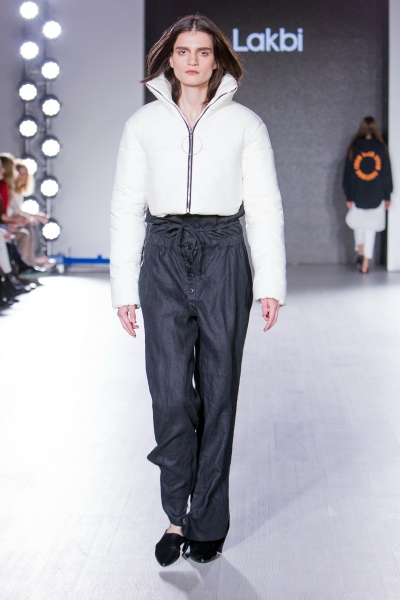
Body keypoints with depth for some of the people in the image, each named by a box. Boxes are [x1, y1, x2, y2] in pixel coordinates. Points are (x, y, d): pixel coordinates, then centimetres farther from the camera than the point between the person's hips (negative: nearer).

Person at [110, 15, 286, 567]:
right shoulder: (144, 124, 9)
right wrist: (123, 288, 4)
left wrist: (271, 284, -3)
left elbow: (265, 207, 5)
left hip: (223, 257, 0)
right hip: (163, 258, 1)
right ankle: (177, 515, 11)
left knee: (219, 393, 3)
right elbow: (126, 208, 9)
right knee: (170, 393, -7)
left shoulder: (245, 123, 6)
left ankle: (207, 523, 15)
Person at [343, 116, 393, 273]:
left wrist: (348, 196, 6)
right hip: (376, 196, 0)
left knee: (359, 225, 22)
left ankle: (360, 252, 11)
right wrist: (387, 196, 9)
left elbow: (348, 173, 0)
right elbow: (387, 173, 1)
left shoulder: (354, 148, -2)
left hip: (358, 195, 1)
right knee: (371, 228, 4)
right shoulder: (381, 148, -3)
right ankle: (365, 263, 2)